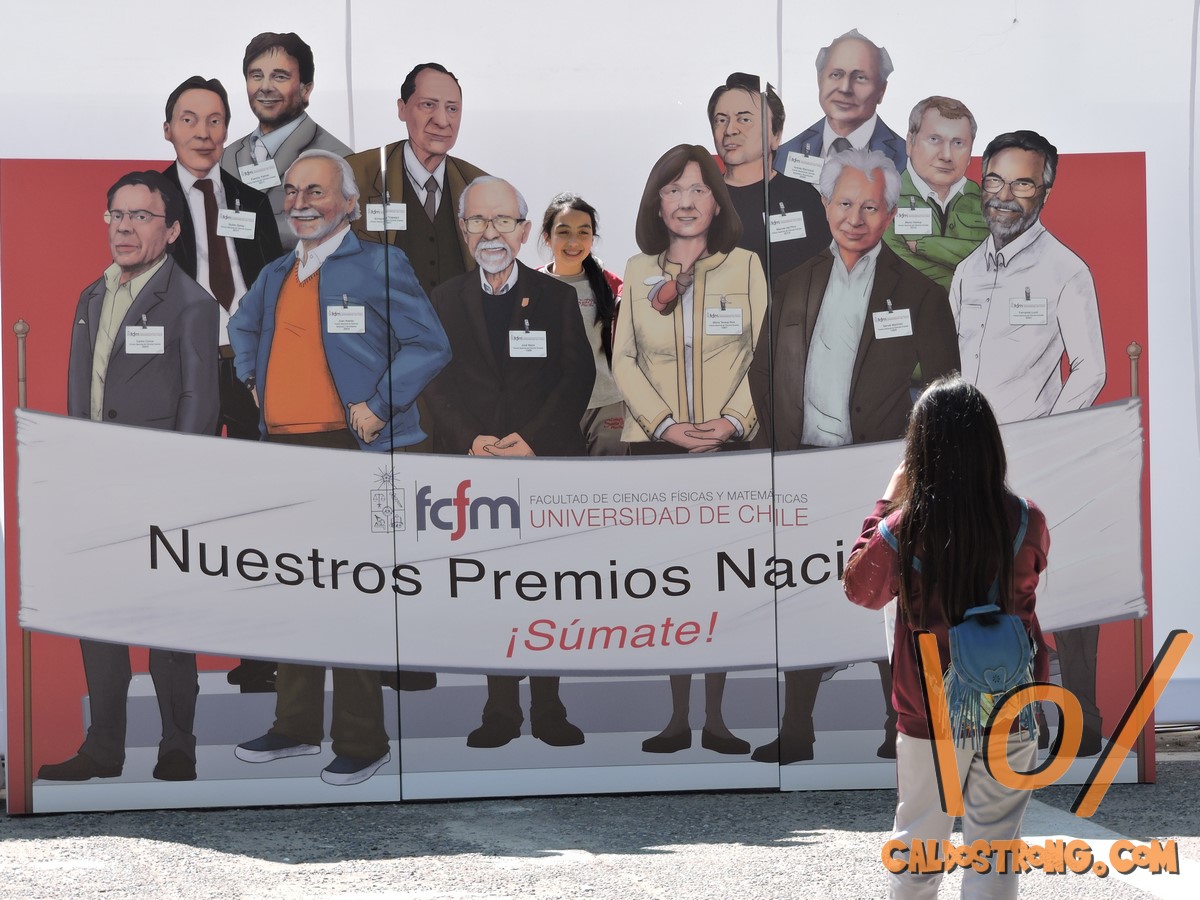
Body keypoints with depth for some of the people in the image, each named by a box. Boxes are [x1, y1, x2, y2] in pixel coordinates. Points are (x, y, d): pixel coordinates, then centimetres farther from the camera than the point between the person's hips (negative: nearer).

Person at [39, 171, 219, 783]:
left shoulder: (189, 304, -6)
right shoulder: (92, 298, 14)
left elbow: (199, 403, -9)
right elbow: (78, 392, 18)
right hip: (95, 482, 7)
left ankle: (178, 750, 9)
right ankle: (103, 749, 16)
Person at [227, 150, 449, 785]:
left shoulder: (377, 265, -5)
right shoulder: (276, 275, 15)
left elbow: (430, 345, -10)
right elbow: (242, 326, 36)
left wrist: (377, 408, -14)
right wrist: (252, 379, 20)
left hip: (348, 452, -7)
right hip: (282, 450, 7)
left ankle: (361, 743, -1)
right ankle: (296, 727, 23)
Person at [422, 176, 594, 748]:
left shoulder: (557, 297, 7)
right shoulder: (446, 300, 10)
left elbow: (578, 376, 0)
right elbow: (437, 381, 4)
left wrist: (532, 439, -12)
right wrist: (471, 440, -12)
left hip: (546, 459, -1)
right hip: (473, 464, 1)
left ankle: (549, 711, 8)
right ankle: (500, 712, 5)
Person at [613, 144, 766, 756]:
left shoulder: (744, 265, 3)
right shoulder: (639, 270, 8)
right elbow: (623, 359, 4)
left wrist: (733, 419, -13)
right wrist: (666, 424, -8)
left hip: (729, 446, -1)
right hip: (655, 447, 1)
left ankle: (715, 717, 5)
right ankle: (677, 717, 5)